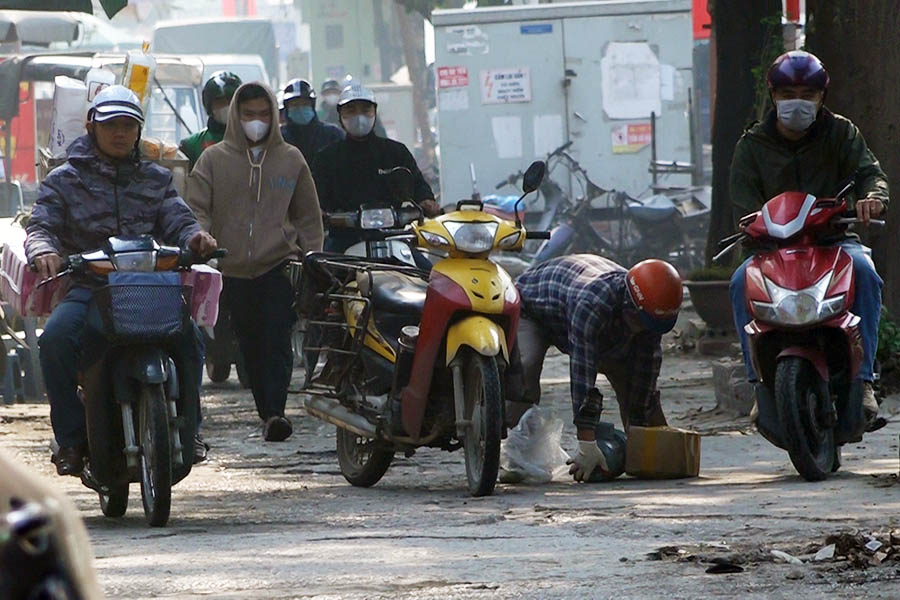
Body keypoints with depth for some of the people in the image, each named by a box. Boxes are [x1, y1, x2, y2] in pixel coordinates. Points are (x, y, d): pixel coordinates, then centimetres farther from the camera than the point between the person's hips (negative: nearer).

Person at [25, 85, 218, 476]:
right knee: (56, 339, -32)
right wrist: (43, 250, -25)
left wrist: (195, 237, -18)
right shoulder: (65, 180, 12)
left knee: (189, 337, -28)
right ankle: (71, 439, -20)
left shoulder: (156, 180, 20)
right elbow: (41, 224, 0)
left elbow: (177, 221, 7)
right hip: (87, 289, -1)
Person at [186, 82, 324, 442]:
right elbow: (196, 209, 4)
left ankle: (275, 412, -22)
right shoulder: (214, 160, 8)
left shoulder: (291, 159, 10)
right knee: (250, 345, 5)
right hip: (233, 270, 1)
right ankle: (266, 412, 14)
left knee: (276, 341, -14)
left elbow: (308, 216, 16)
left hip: (279, 267, -1)